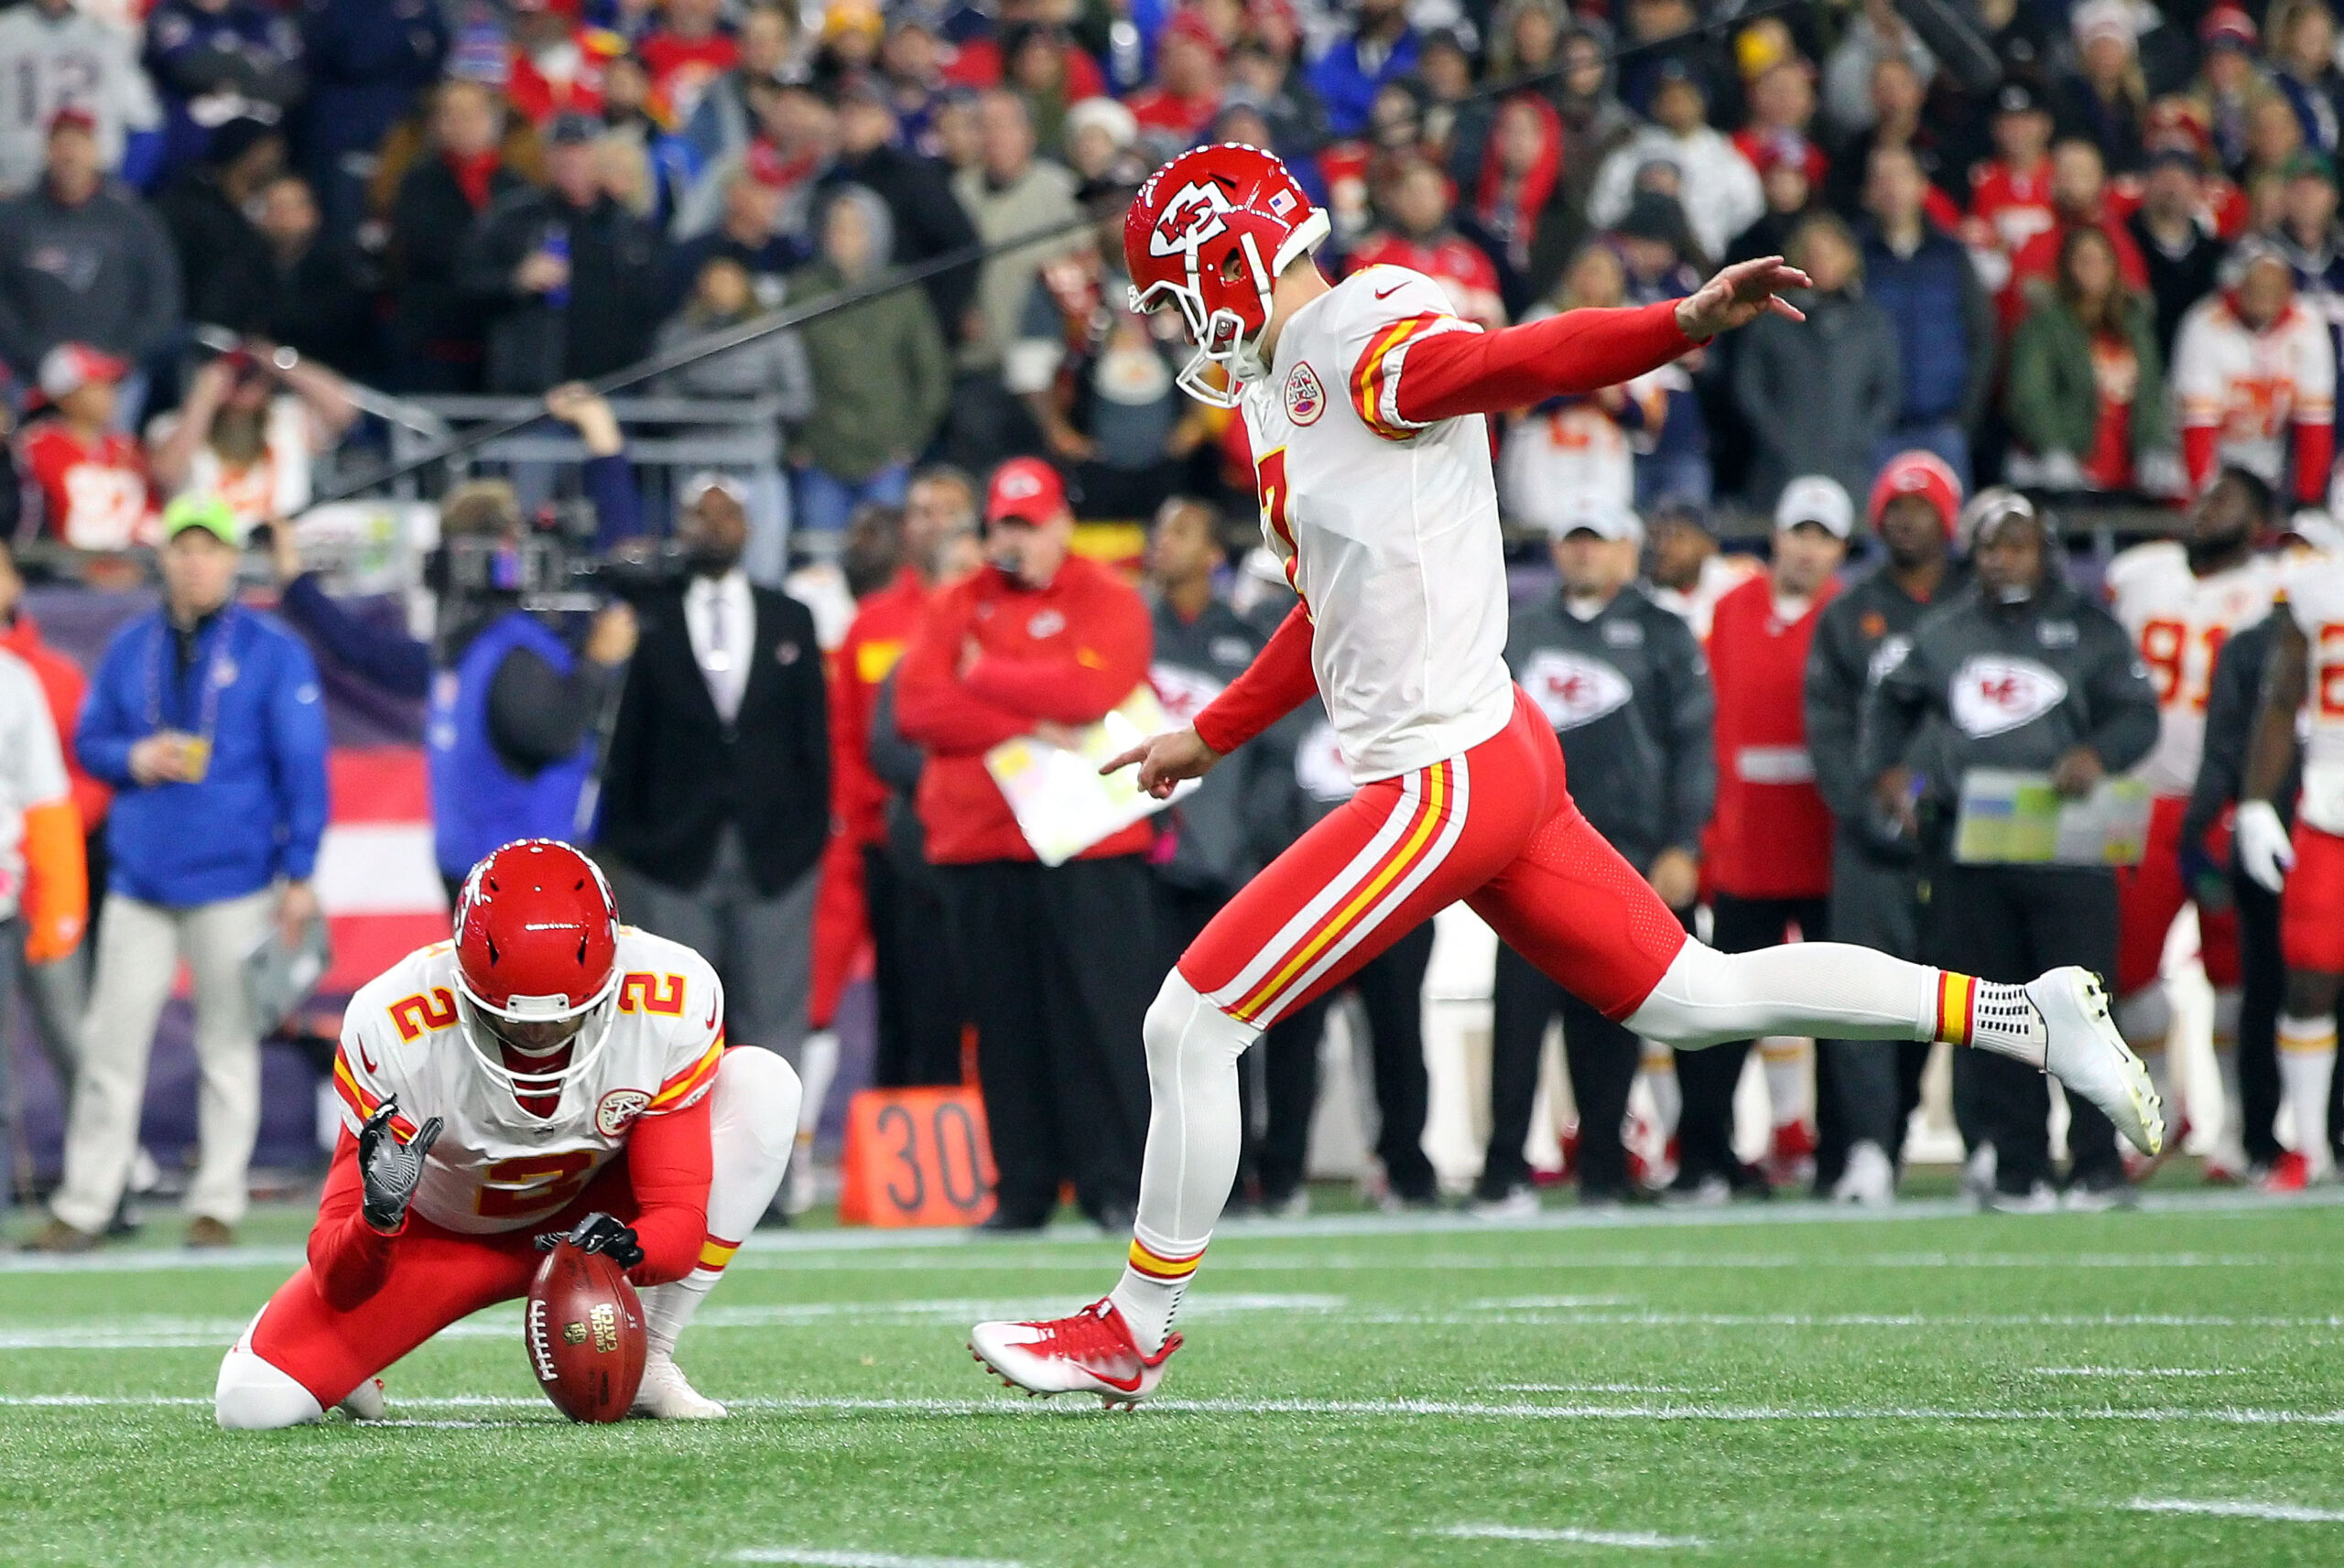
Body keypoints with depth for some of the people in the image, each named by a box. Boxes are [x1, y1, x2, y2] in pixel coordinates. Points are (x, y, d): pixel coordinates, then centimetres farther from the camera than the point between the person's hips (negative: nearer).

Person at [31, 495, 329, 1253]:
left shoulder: (273, 651, -1)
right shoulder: (130, 647, 10)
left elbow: (303, 765, -3)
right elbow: (90, 739, 17)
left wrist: (299, 875, -9)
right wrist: (132, 760, -7)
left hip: (233, 882, -3)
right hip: (138, 877, 3)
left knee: (227, 1043, 2)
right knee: (111, 1041, 0)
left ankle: (218, 1204, 9)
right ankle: (82, 1207, 3)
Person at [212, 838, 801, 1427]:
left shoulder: (674, 999, -28)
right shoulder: (394, 1030, -32)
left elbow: (679, 1218, -23)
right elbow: (342, 1286, -27)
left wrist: (627, 1245, -47)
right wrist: (379, 1215, -50)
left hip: (590, 1219, 2)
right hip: (446, 1237, -2)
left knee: (762, 1082, -22)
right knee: (251, 1401, -21)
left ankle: (647, 1361, -13)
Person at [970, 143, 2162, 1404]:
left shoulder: (1361, 344, -14)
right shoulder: (1282, 383, 16)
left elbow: (1524, 360, -31)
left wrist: (1690, 322, -49)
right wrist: (1210, 737, 36)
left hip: (1445, 779, -10)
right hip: (1493, 752, 10)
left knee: (1192, 1024, -4)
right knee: (1689, 997, 15)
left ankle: (1133, 1331, 10)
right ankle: (2014, 1015, 16)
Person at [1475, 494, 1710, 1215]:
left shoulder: (1662, 636, 6)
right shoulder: (1521, 635, 17)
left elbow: (1691, 744, 2)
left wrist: (1679, 846, -6)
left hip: (1628, 856, -2)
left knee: (1609, 1023, 0)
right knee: (1519, 1012, -7)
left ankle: (1603, 1175, 6)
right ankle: (1503, 1175, -8)